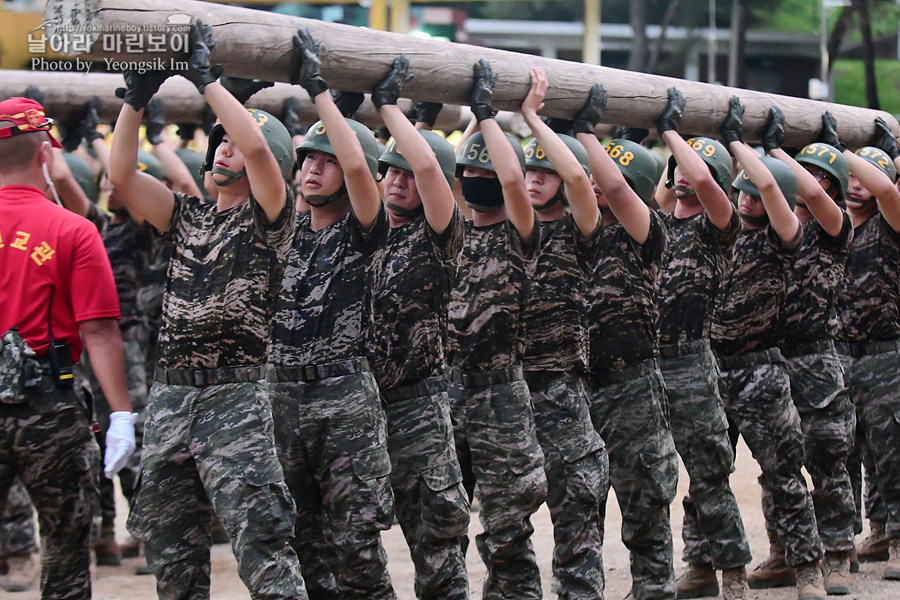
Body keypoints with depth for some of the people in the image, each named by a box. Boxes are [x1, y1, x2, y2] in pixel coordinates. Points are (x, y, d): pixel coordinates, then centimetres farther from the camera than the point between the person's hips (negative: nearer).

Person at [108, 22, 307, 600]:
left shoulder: (269, 217, -1)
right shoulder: (188, 215, 17)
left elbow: (257, 145, -18)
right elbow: (122, 175, 7)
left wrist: (207, 77, -13)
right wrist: (136, 98, 0)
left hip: (234, 399, -6)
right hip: (170, 396, 7)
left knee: (263, 548, -13)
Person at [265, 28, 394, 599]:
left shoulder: (361, 232, -3)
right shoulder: (286, 228, 13)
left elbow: (356, 165, -19)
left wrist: (318, 87, -19)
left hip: (345, 396, -5)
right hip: (283, 394, 5)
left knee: (354, 542, -6)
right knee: (304, 542, 8)